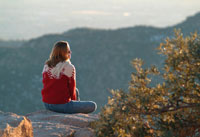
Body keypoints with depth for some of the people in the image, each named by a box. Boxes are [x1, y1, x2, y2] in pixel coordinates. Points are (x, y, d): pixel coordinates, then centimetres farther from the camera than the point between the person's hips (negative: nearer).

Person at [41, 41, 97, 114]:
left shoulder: (46, 66, 5)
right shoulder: (69, 67, -13)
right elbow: (72, 88, -5)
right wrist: (74, 100, 15)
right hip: (62, 105, -7)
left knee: (76, 91, 31)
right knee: (93, 106, 6)